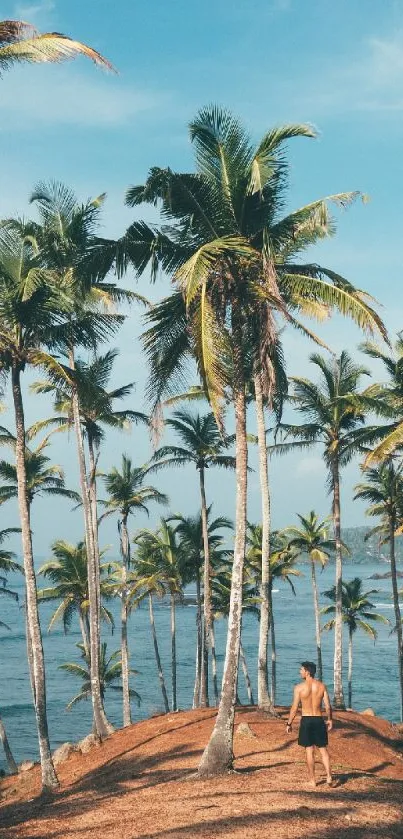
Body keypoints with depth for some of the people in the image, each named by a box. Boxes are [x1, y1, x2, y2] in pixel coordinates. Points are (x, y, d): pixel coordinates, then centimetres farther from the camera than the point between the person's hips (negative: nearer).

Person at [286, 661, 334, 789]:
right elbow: (328, 706, 1)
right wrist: (330, 720, 17)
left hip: (306, 720, -2)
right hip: (319, 720, 2)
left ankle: (312, 781, 9)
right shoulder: (322, 686, 0)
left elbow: (294, 707, -7)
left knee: (309, 751, 4)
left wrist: (289, 724, 1)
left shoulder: (299, 687, -8)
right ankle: (329, 777, 3)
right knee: (323, 749, 11)